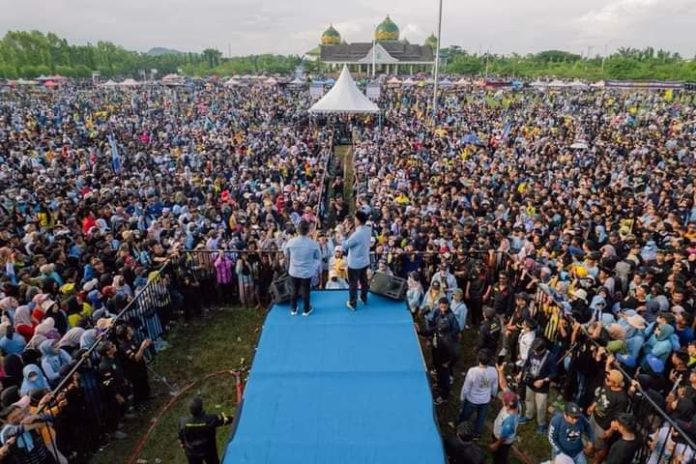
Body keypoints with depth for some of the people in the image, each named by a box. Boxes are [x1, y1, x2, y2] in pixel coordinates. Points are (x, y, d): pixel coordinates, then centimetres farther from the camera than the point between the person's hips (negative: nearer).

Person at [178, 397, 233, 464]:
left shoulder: (183, 422, -25)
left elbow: (181, 437, -6)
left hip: (192, 452, 2)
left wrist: (184, 447, 13)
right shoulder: (210, 419, -30)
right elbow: (226, 419, -14)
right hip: (208, 451, -2)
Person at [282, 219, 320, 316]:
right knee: (305, 291, 16)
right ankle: (306, 310, 34)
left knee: (294, 290, 21)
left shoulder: (291, 241, -17)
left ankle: (293, 309, 36)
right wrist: (316, 268, 13)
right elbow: (318, 257, -4)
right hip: (307, 272, -1)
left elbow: (286, 253, 3)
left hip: (294, 271, 1)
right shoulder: (313, 244, -20)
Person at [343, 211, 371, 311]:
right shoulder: (368, 230, -6)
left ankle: (352, 304, 22)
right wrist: (353, 231, -2)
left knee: (353, 283, 9)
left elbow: (345, 245, -20)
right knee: (364, 280, 24)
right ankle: (364, 298, 43)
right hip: (365, 261, 7)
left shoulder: (357, 234, -31)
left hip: (355, 263, -7)